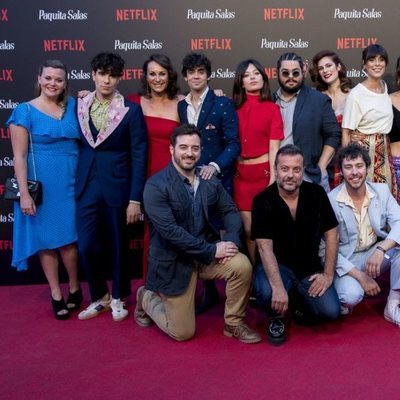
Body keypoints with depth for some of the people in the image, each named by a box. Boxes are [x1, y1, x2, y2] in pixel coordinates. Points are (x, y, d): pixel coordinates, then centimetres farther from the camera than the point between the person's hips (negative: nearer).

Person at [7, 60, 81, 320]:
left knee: (67, 237, 7)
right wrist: (24, 194, -13)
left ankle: (74, 289, 26)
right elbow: (19, 156, -7)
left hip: (70, 181, 3)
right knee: (46, 239, 7)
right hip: (41, 184, -2)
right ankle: (56, 294, 20)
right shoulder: (25, 111, -4)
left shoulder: (72, 106, 7)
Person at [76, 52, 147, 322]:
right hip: (86, 186, 3)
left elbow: (138, 156, -7)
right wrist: (74, 184, 4)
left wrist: (135, 199, -10)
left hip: (117, 187, -3)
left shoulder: (131, 110, -5)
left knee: (118, 245, 9)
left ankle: (118, 297, 30)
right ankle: (100, 296, 26)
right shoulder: (80, 105, 5)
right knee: (87, 246, 3)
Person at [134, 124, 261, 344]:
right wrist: (212, 251, -24)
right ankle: (147, 298, 29)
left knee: (242, 266, -23)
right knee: (183, 333, 0)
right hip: (173, 261, -5)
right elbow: (169, 231, -25)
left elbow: (230, 211, 4)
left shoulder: (210, 181, 3)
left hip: (206, 251, 5)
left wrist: (231, 240, -18)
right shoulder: (156, 185, -17)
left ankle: (233, 324, 1)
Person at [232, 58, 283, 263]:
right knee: (248, 228, 7)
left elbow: (274, 148, -6)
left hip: (264, 172, -2)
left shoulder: (272, 109, -1)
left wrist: (273, 181, -12)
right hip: (240, 174, 3)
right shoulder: (234, 107, 7)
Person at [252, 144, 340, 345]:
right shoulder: (263, 201, -15)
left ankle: (299, 302, 19)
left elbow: (331, 234, 1)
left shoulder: (316, 194, -6)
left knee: (330, 311, -16)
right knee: (267, 292, -34)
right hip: (277, 266, -3)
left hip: (310, 267, 3)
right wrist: (278, 287, -34)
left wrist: (328, 274, -6)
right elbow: (265, 247, -22)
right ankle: (276, 317, 3)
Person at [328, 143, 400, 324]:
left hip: (377, 253, 4)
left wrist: (380, 250, -34)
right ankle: (342, 300, 7)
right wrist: (361, 276, -21)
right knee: (351, 295, -32)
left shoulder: (381, 191, -3)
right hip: (346, 260, -4)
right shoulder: (330, 201, -15)